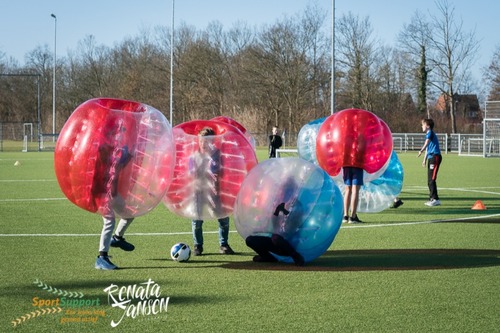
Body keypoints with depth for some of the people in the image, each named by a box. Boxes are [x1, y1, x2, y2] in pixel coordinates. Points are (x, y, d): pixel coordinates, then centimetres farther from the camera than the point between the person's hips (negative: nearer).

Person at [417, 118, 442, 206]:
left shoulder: (430, 133, -8)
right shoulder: (428, 134, 22)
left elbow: (427, 142, -26)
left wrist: (421, 151, -36)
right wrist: (425, 159, 32)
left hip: (435, 157, -10)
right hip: (431, 157, 10)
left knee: (431, 179, -11)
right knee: (430, 180, 12)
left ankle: (435, 199, -10)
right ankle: (432, 198, 17)